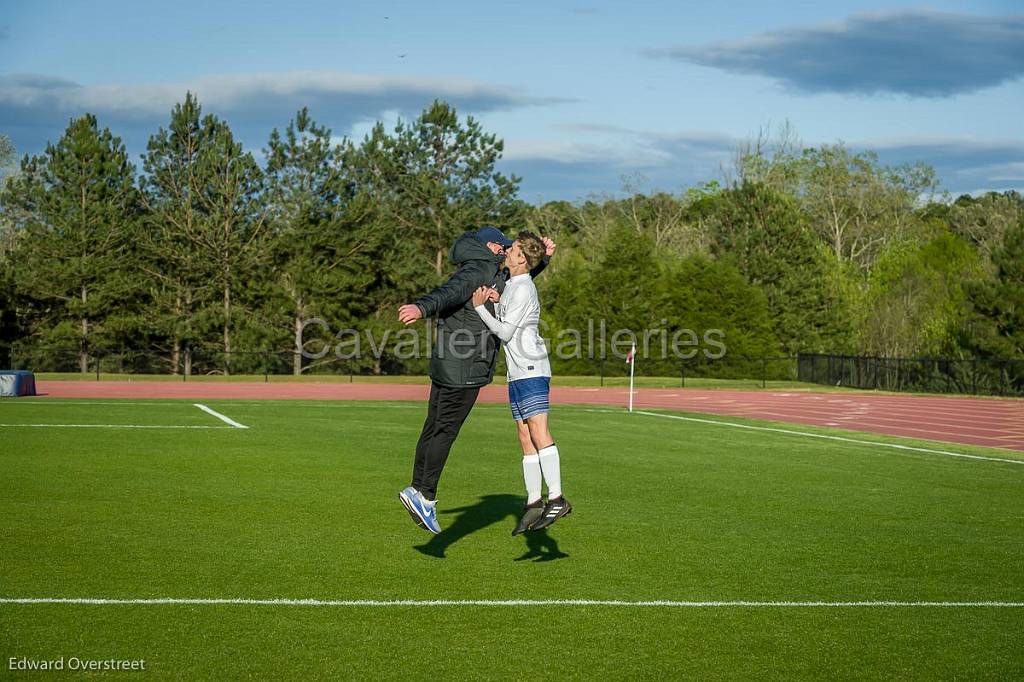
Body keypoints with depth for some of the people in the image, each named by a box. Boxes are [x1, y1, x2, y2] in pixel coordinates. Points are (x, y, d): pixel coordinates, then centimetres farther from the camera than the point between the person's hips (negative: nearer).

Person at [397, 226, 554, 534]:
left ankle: (417, 490, 18)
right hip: (464, 368, -10)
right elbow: (449, 292, -31)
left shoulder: (494, 274, 19)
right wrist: (422, 307, -50)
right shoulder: (479, 270, -12)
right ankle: (426, 496, -4)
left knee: (434, 427, 12)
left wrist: (543, 256, 23)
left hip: (445, 366, 10)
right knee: (446, 430, -7)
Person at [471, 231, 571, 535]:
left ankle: (557, 499, -24)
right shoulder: (511, 285, 20)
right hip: (517, 373, 10)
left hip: (531, 370, -10)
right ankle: (533, 502, 8)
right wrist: (496, 301, 3)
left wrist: (480, 307, -11)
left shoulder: (522, 289, -10)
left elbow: (505, 332, -12)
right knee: (526, 439, 7)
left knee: (538, 431, -18)